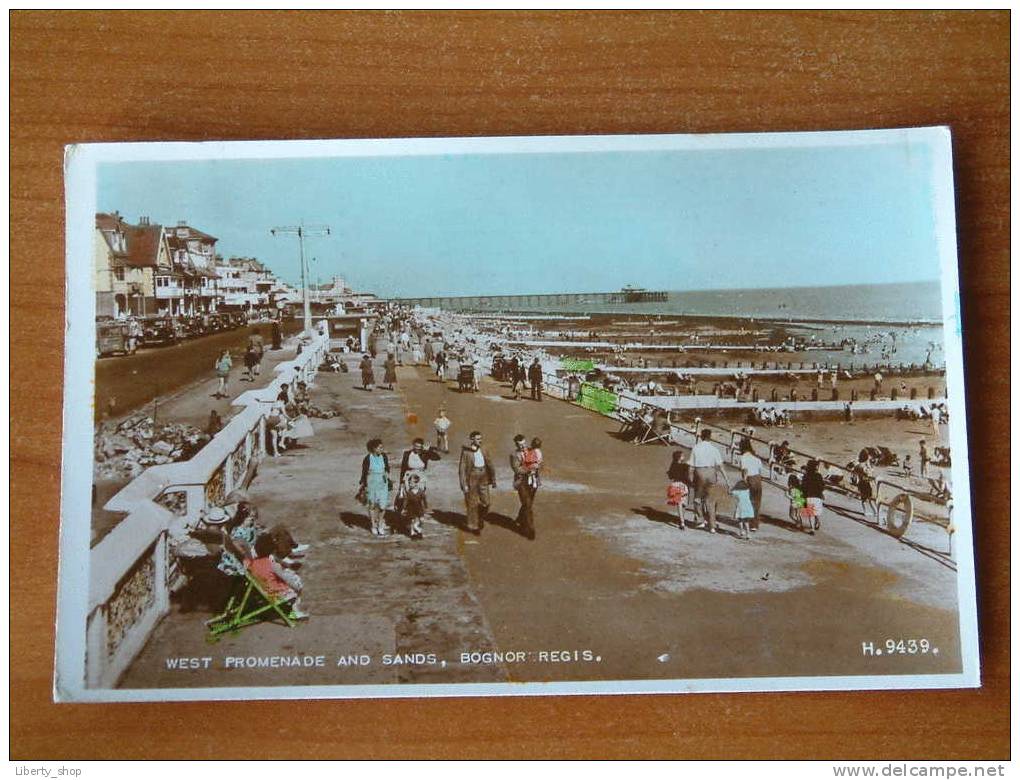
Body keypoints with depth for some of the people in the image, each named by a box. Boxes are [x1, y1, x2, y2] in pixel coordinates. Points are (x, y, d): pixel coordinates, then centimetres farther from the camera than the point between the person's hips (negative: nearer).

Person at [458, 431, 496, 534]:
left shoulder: (483, 451, 4)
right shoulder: (466, 452, -10)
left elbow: (490, 465, 11)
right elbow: (462, 469, -9)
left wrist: (493, 480, 11)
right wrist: (464, 484, -11)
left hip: (483, 480, 4)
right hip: (471, 480, -4)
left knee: (485, 502, 6)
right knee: (473, 504, 5)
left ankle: (481, 519, 33)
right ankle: (473, 526, 20)